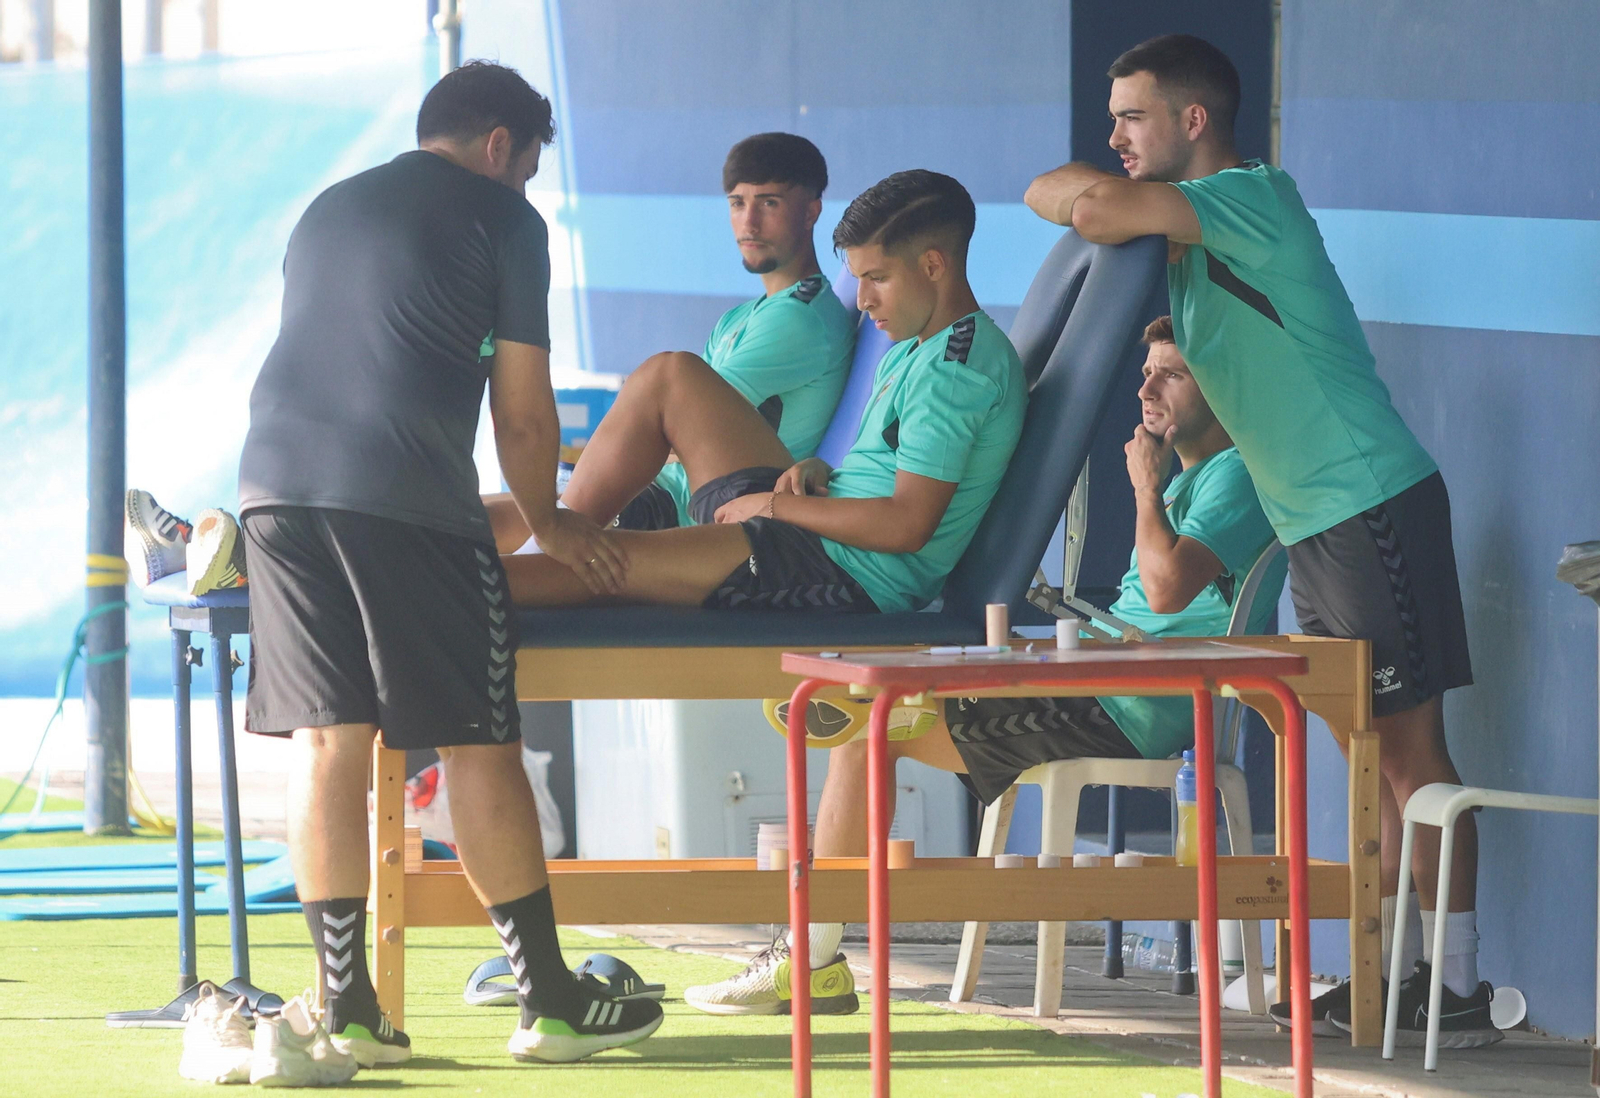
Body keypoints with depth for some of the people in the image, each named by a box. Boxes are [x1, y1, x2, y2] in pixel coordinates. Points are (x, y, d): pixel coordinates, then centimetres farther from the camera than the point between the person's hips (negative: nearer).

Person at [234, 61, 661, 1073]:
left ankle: (347, 1008, 2)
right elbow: (523, 408, 5)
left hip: (279, 480, 6)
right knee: (480, 744, 0)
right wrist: (546, 520, 22)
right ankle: (551, 1001, 5)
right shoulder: (501, 217, 8)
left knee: (328, 744, 5)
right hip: (405, 492, -6)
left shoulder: (329, 209, 27)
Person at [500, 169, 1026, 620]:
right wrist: (819, 472, 4)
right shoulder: (913, 349, 16)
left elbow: (908, 525, -23)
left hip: (846, 575, -11)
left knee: (600, 566, -14)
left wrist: (778, 504, -13)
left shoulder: (955, 368, -16)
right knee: (672, 378, 11)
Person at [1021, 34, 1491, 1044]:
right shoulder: (1196, 243, 18)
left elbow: (1097, 207, -28)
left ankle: (1458, 988, -7)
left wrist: (1053, 188, -6)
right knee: (1377, 754, 10)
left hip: (1373, 504, -10)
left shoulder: (1253, 196, -12)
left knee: (1411, 746, -8)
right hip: (1318, 525, 10)